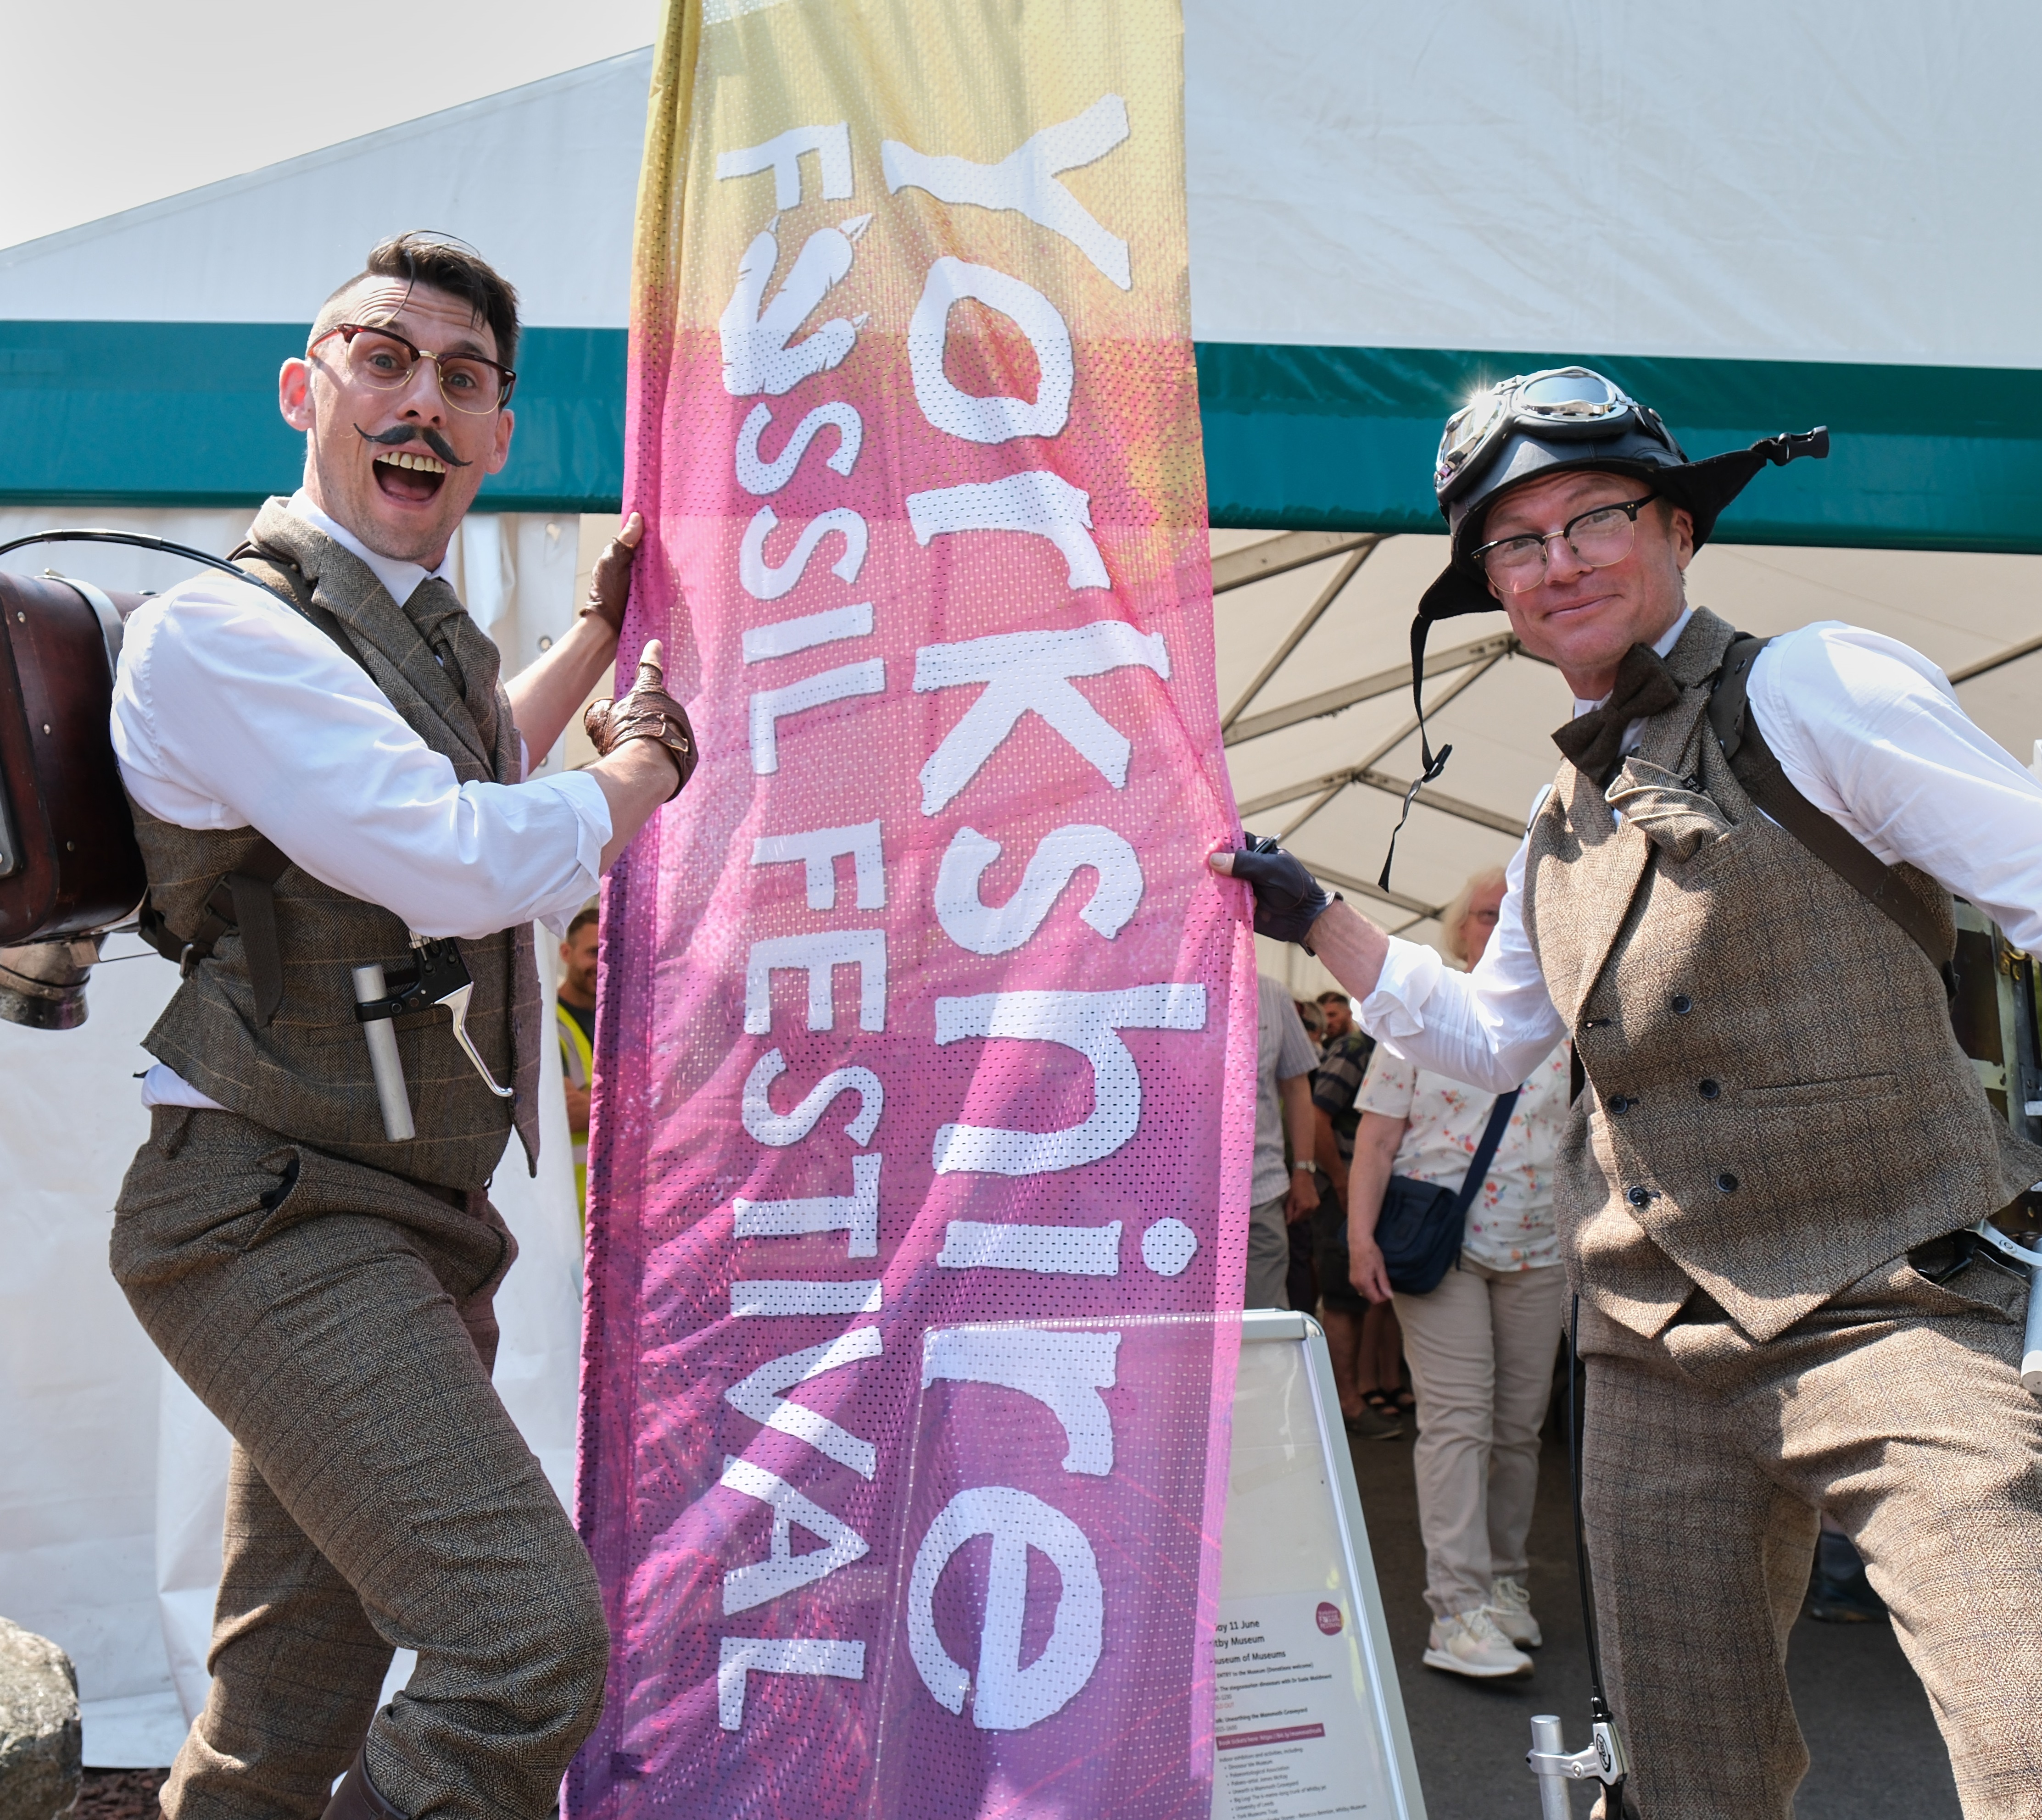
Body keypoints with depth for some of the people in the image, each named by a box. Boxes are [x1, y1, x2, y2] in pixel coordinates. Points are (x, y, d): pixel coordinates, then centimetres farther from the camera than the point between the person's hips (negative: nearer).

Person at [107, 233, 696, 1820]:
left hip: (409, 1221, 9)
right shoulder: (217, 631, -12)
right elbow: (471, 863, -22)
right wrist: (644, 764, -3)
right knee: (530, 1637, -19)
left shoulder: (427, 634, 17)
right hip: (278, 1220, -9)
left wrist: (600, 630, 42)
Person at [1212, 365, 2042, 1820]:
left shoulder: (1810, 690, -4)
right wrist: (1315, 920, 18)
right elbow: (1488, 1042, 25)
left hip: (1888, 1309, -5)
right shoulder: (1562, 833, 15)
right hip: (1655, 1358, 6)